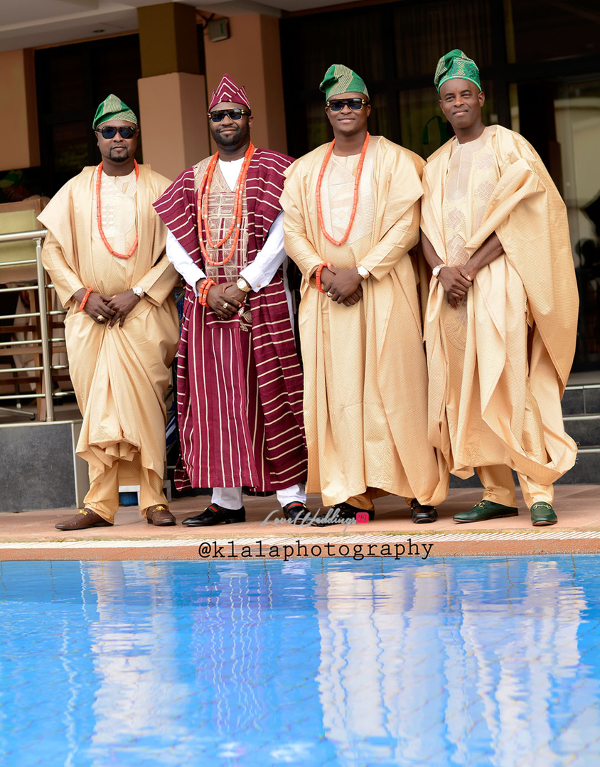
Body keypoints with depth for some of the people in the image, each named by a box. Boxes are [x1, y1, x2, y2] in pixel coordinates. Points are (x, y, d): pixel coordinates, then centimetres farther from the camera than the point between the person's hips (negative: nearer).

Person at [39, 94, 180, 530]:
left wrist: (136, 294, -11)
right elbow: (52, 249, 10)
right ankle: (100, 506, 2)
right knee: (97, 409, 0)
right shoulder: (76, 190, 12)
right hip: (89, 317, 2)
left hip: (143, 316, -2)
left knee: (144, 405, -7)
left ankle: (154, 499, -2)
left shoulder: (158, 188, 5)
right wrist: (84, 295, -4)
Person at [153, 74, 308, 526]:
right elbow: (175, 242, 8)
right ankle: (226, 499, 8)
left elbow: (283, 236, -7)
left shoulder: (273, 169, 3)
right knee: (214, 398, 3)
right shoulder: (193, 179, 15)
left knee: (270, 394, -6)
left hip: (262, 299, -4)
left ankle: (293, 495, -4)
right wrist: (206, 288, -6)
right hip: (206, 301, 4)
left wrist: (243, 286, -13)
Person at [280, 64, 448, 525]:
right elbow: (293, 230, 8)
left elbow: (405, 228, -6)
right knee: (338, 391, -1)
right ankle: (353, 494, 2)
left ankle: (423, 490, 1)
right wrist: (322, 271, -9)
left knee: (394, 385, -5)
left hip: (383, 291, -3)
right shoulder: (305, 170, 14)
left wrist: (359, 272, -14)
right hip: (326, 294, 3)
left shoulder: (395, 161, 3)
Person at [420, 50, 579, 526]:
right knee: (467, 393, 1)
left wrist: (470, 268, -13)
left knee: (509, 384, -14)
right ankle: (497, 494, 5)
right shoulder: (437, 163, 19)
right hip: (453, 288, 5)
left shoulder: (507, 146, 3)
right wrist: (443, 270, -8)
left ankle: (538, 490, -12)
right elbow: (427, 230, 13)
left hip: (498, 280, -5)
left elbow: (516, 218, -7)